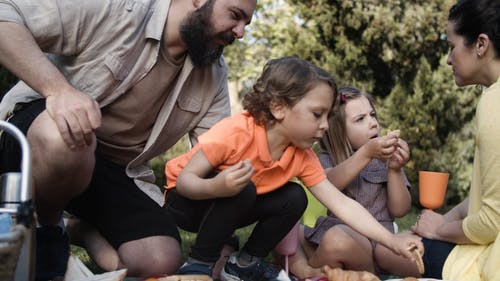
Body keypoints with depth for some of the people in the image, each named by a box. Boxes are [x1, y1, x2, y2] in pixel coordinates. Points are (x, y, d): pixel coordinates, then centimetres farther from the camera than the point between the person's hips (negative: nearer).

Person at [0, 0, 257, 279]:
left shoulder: (214, 73, 0)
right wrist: (57, 88, -38)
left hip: (121, 169, 5)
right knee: (65, 140, -40)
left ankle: (84, 225, 14)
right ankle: (43, 231, -8)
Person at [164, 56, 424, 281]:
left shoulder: (303, 157, -14)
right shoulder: (236, 132, -32)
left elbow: (342, 204, -15)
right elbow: (184, 179, -28)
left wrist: (393, 243, -23)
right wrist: (216, 188, -50)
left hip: (235, 207, 6)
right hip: (187, 200, -5)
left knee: (294, 198, -14)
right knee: (242, 188, -34)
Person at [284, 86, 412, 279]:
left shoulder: (386, 156, 8)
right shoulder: (327, 157, 10)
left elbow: (400, 210, 1)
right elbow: (328, 184, -16)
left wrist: (394, 169, -16)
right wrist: (366, 153, -29)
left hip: (374, 243, -3)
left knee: (337, 238, -34)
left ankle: (306, 272, -8)